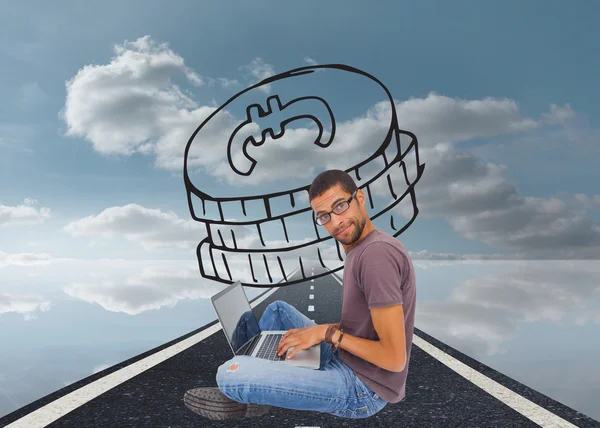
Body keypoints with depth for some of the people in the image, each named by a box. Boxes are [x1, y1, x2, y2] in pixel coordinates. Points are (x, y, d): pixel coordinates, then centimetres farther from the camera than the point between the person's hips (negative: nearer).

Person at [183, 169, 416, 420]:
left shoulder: (377, 253, -25)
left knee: (231, 374, -19)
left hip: (362, 388, -10)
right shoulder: (359, 249, 8)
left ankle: (244, 395, 16)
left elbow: (394, 358, -26)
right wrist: (317, 331, 3)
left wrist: (328, 332, -17)